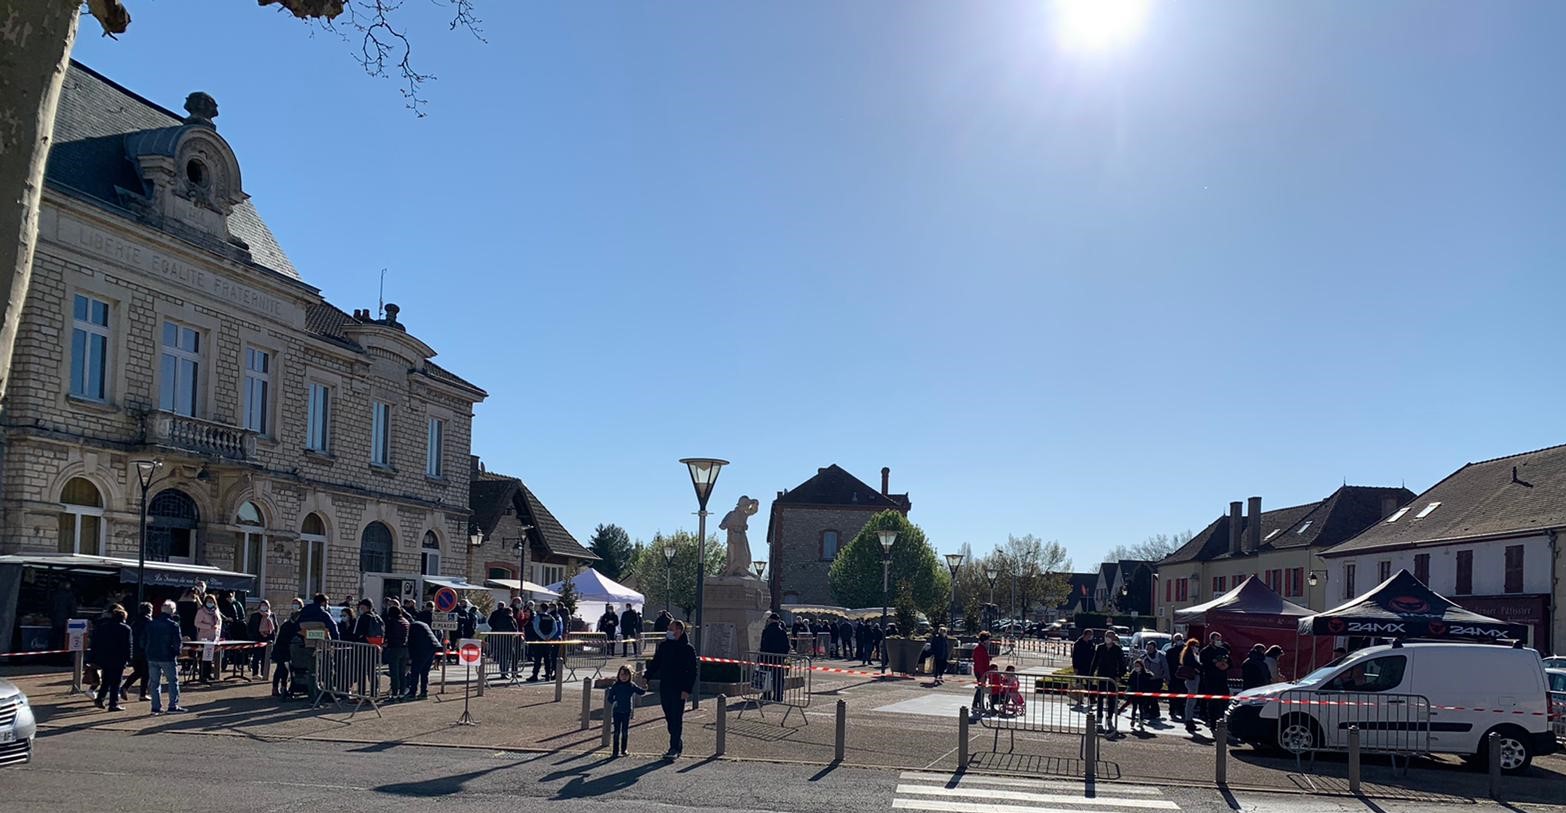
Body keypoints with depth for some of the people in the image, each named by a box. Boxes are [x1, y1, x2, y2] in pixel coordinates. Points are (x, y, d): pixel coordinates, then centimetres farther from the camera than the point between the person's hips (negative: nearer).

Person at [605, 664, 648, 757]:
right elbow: (609, 697, -2)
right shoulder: (615, 686, -4)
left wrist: (645, 689, -18)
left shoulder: (631, 685, -1)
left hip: (627, 711, 1)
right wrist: (613, 702, -21)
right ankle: (616, 750, 6)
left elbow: (640, 691, 3)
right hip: (617, 711, -1)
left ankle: (624, 749, 20)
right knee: (617, 731, 1)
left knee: (625, 731, 8)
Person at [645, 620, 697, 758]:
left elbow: (692, 671, -8)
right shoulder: (664, 645, 9)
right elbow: (655, 663, 16)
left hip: (679, 689, -5)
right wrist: (646, 677, 2)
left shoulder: (687, 649, -6)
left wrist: (687, 690, -15)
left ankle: (674, 748, -3)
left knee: (676, 718, -5)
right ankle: (677, 742, 23)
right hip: (664, 687, 5)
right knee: (669, 717, 9)